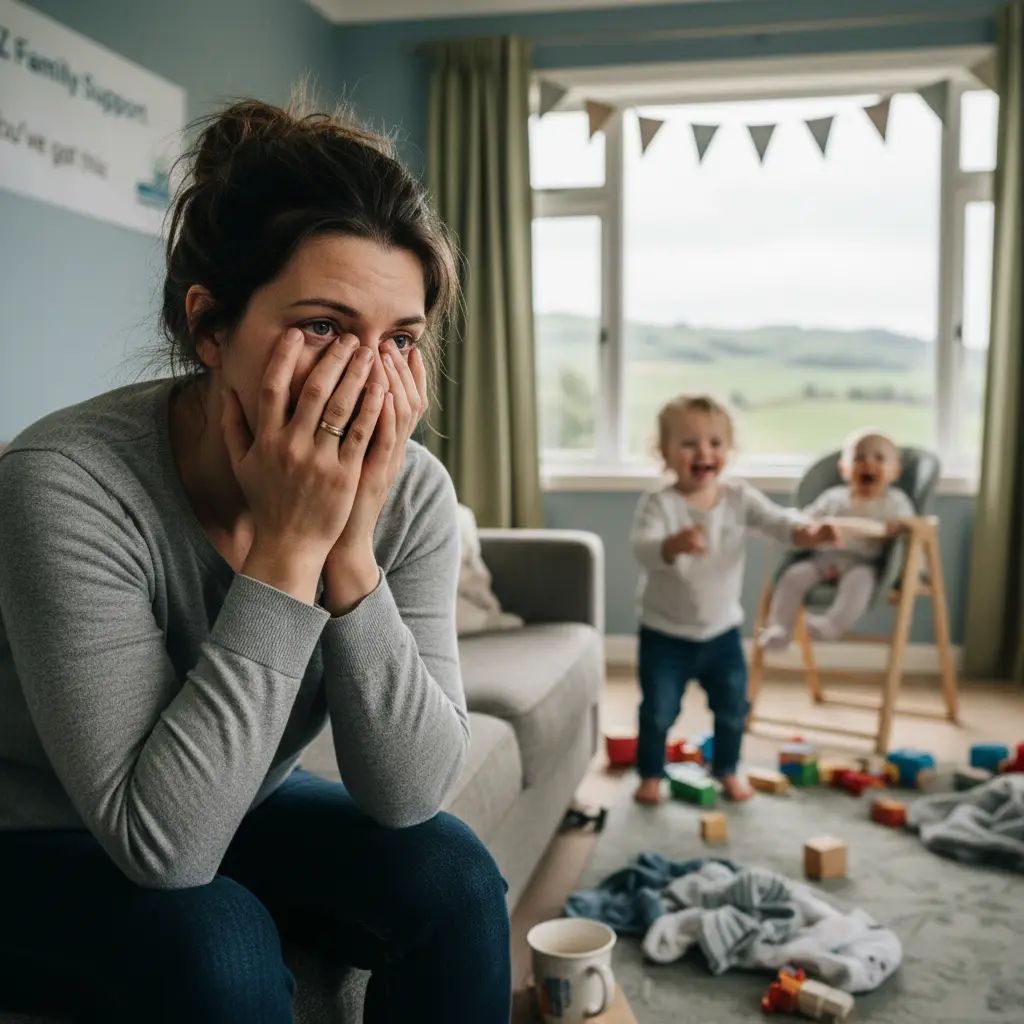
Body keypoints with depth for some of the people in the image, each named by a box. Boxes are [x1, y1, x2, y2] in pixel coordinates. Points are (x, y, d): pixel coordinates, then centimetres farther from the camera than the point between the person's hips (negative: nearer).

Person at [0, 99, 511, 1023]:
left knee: (450, 875, -17)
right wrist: (288, 546, -37)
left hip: (238, 810, 4)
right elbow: (162, 840, -33)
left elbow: (407, 795, -20)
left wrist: (349, 548, -33)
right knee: (213, 941, -31)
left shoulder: (411, 491, -18)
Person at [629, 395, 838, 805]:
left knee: (733, 709, 14)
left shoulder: (740, 498, -6)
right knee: (659, 712, 4)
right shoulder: (659, 502, -19)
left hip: (722, 631, 4)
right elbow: (642, 549, -34)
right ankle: (651, 775, 27)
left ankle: (726, 770, 38)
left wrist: (806, 531, -41)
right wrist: (673, 545, -57)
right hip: (665, 634, -3)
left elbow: (777, 520, -17)